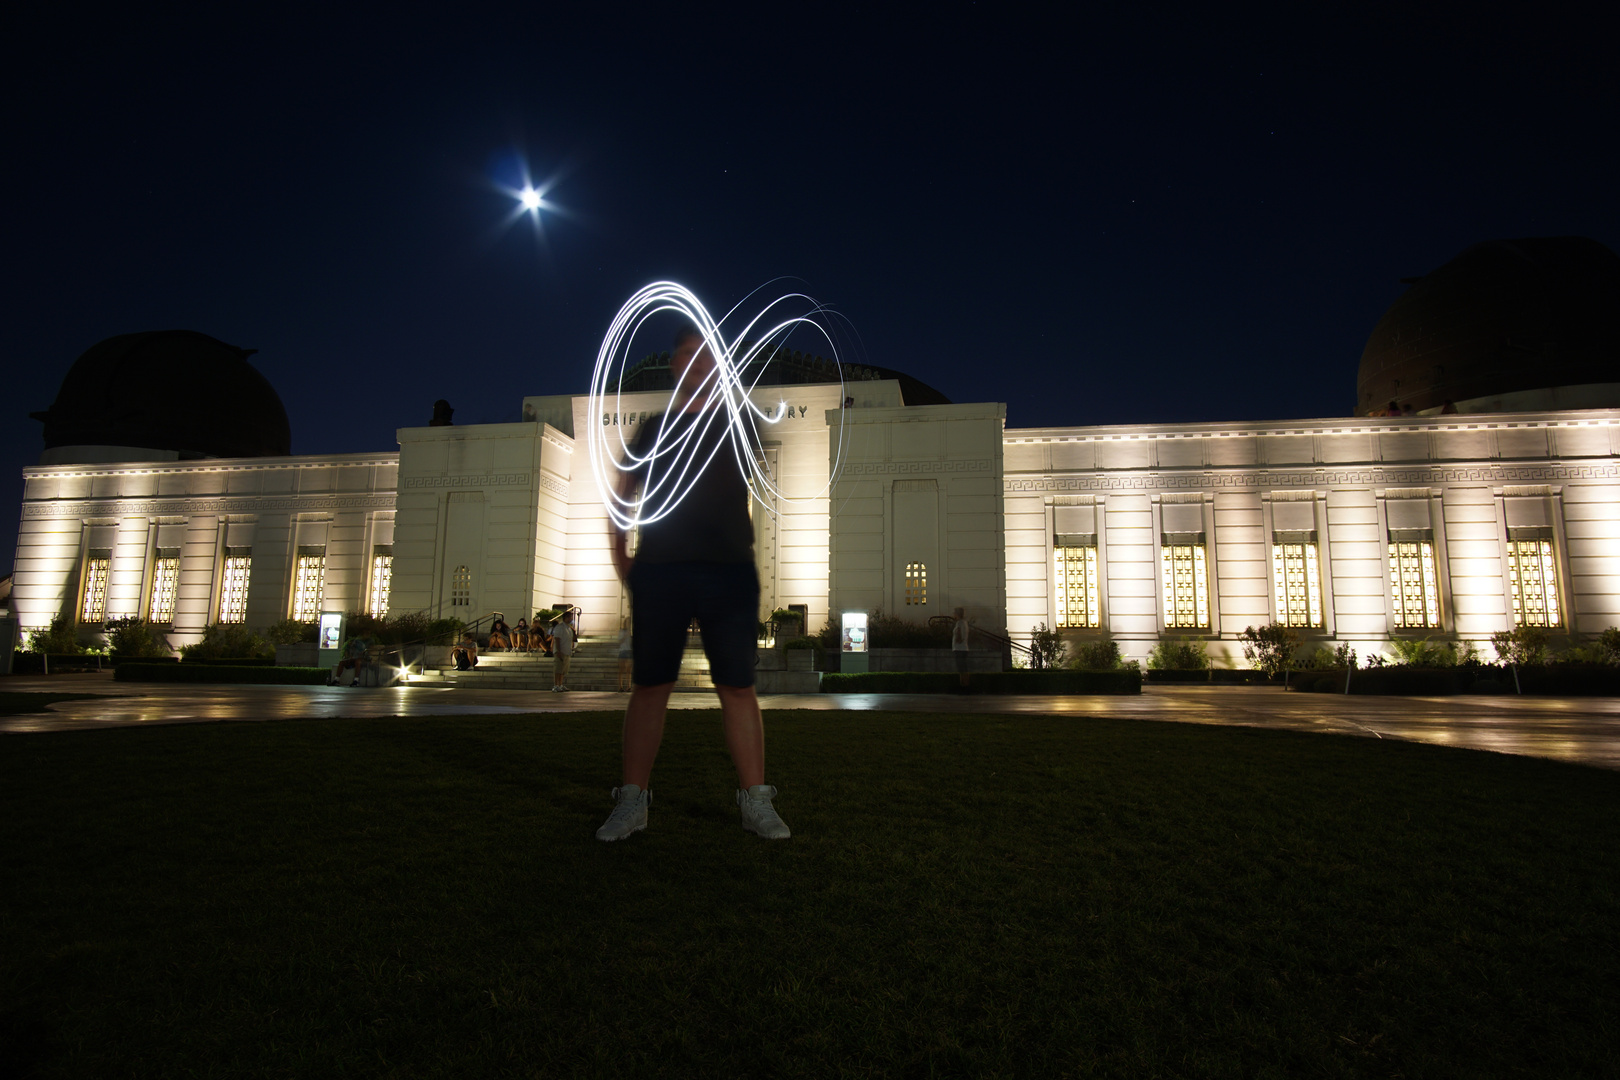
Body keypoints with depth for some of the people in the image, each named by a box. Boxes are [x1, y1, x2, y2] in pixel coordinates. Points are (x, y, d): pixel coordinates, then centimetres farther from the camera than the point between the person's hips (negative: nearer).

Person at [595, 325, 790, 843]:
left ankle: (755, 800, 5)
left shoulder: (735, 421, 15)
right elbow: (623, 489, 19)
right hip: (660, 569, 1)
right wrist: (619, 551, 12)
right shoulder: (655, 426, 15)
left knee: (738, 685, -2)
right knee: (649, 685, 2)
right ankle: (631, 802, 11)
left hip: (729, 568, 0)